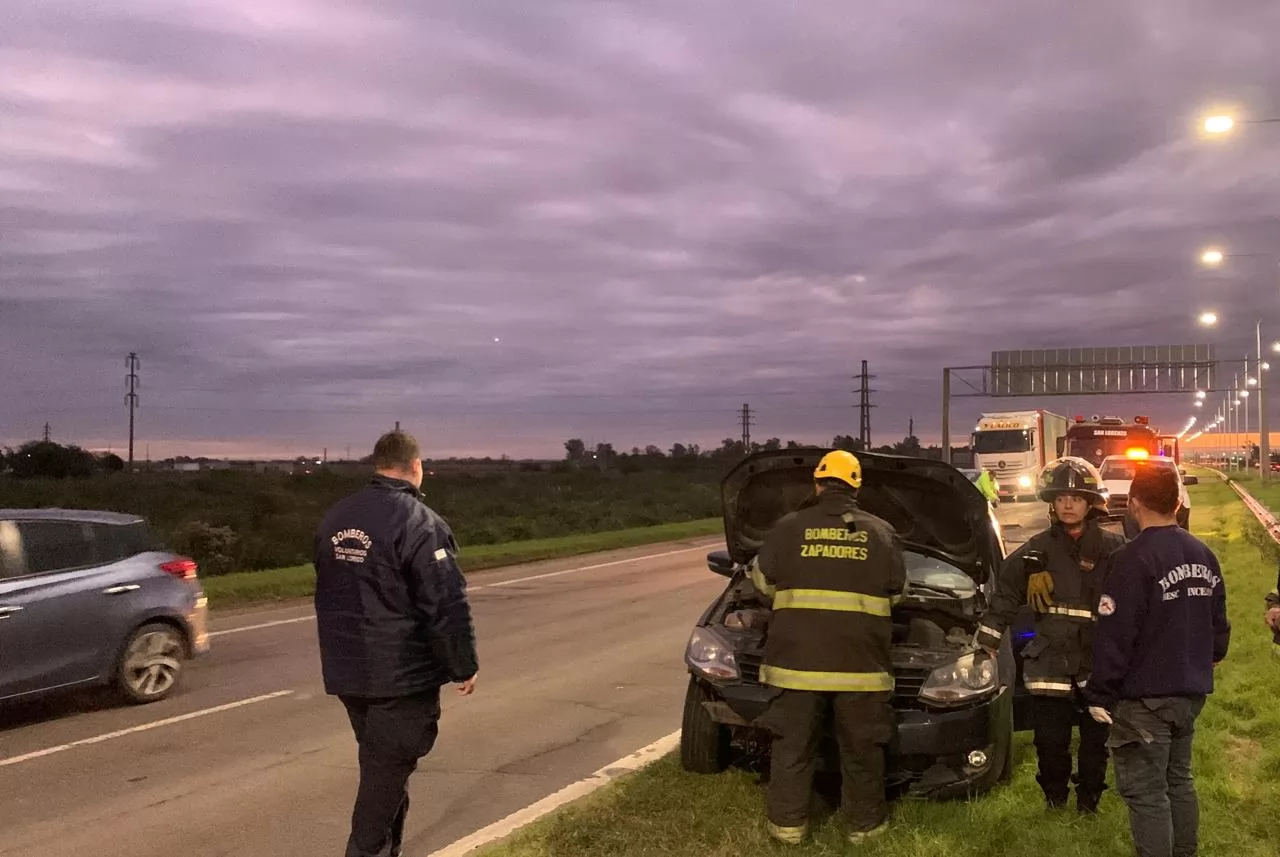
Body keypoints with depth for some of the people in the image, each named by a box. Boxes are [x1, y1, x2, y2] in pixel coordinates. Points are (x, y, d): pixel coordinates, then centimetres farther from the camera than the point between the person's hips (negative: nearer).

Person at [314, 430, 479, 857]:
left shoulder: (335, 518, 8)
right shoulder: (419, 523, -18)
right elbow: (447, 605, -19)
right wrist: (464, 666, -8)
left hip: (347, 671, 8)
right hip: (402, 675, -8)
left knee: (380, 767, 21)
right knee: (388, 771, 1)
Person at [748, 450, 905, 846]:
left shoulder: (789, 528, 1)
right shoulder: (881, 532, 5)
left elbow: (762, 580, 10)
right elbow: (897, 590, 15)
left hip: (798, 658, 0)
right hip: (859, 661, 1)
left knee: (793, 744, 10)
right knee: (861, 749, 12)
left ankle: (788, 823, 17)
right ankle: (865, 822, 23)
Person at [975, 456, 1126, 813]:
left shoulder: (1112, 549, -1)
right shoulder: (1037, 551, 3)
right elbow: (1005, 596, 10)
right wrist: (986, 642, 9)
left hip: (1098, 663, 0)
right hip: (1050, 663, 1)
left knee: (1096, 740, 10)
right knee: (1050, 741, 6)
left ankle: (1089, 798, 30)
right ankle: (1055, 796, 28)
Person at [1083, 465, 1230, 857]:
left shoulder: (1134, 558, -19)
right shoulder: (1204, 555, 6)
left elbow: (1114, 635, -20)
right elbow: (1218, 623, 16)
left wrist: (1100, 694, -13)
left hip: (1145, 697, -8)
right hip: (1191, 692, 8)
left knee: (1145, 792, 0)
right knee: (1178, 780, 21)